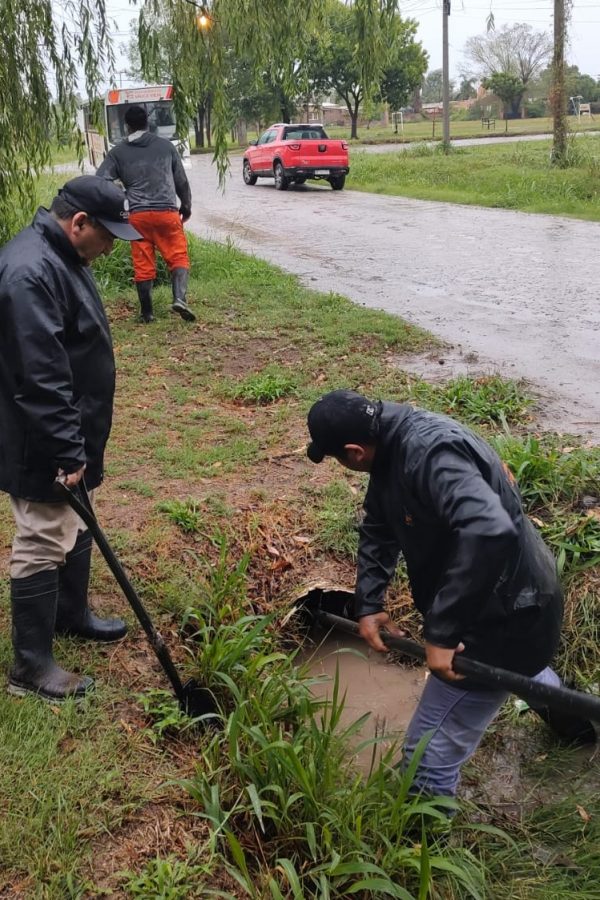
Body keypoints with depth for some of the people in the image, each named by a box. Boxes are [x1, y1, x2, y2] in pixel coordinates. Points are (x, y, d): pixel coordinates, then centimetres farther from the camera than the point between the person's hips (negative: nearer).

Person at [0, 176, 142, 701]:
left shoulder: (61, 256, 8)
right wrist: (67, 451, -26)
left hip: (70, 434, 10)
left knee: (75, 528, 23)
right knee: (43, 546, 0)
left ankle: (72, 614, 43)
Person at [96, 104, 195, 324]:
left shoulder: (118, 152, 9)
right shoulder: (166, 146, 11)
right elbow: (181, 181, 15)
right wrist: (186, 205, 29)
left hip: (137, 215, 1)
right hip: (167, 212, -1)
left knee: (143, 264, 7)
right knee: (178, 256, 3)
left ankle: (147, 313, 13)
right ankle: (180, 298, -20)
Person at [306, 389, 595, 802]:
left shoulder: (430, 453, -34)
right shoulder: (393, 443, -3)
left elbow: (490, 531, -49)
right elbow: (378, 528, 8)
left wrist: (442, 631, -42)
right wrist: (368, 605, -1)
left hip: (506, 615, -11)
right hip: (513, 595, 11)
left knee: (429, 756, -2)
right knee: (522, 667, 43)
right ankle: (573, 722, 72)